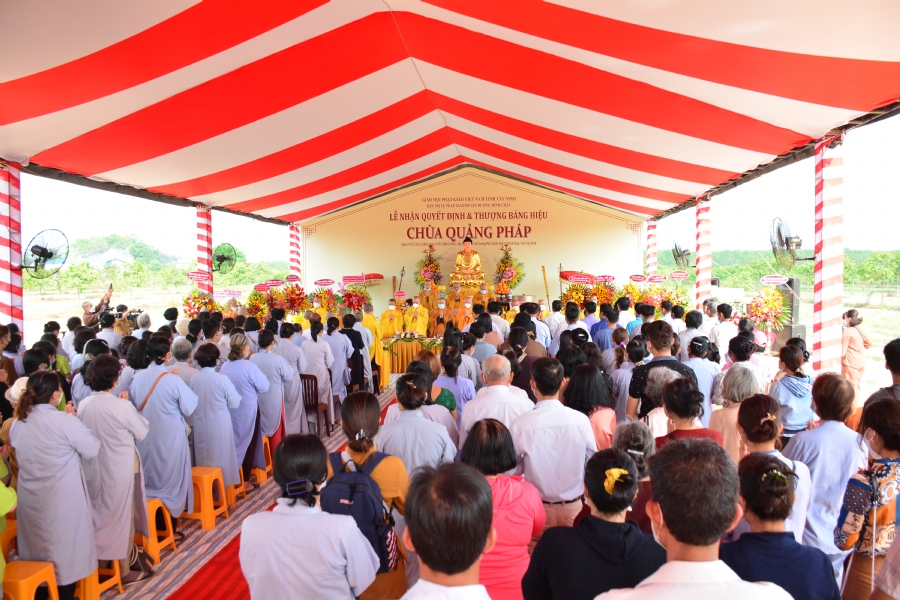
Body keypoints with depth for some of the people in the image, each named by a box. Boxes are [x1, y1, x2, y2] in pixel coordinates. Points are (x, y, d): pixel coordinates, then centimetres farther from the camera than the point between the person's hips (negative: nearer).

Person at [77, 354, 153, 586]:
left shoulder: (84, 405, -6)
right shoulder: (121, 406, -22)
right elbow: (142, 432, -9)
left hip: (93, 469, 5)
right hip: (120, 469, -5)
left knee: (101, 512, 22)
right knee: (123, 515, 10)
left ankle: (101, 557, 39)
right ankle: (125, 569, 22)